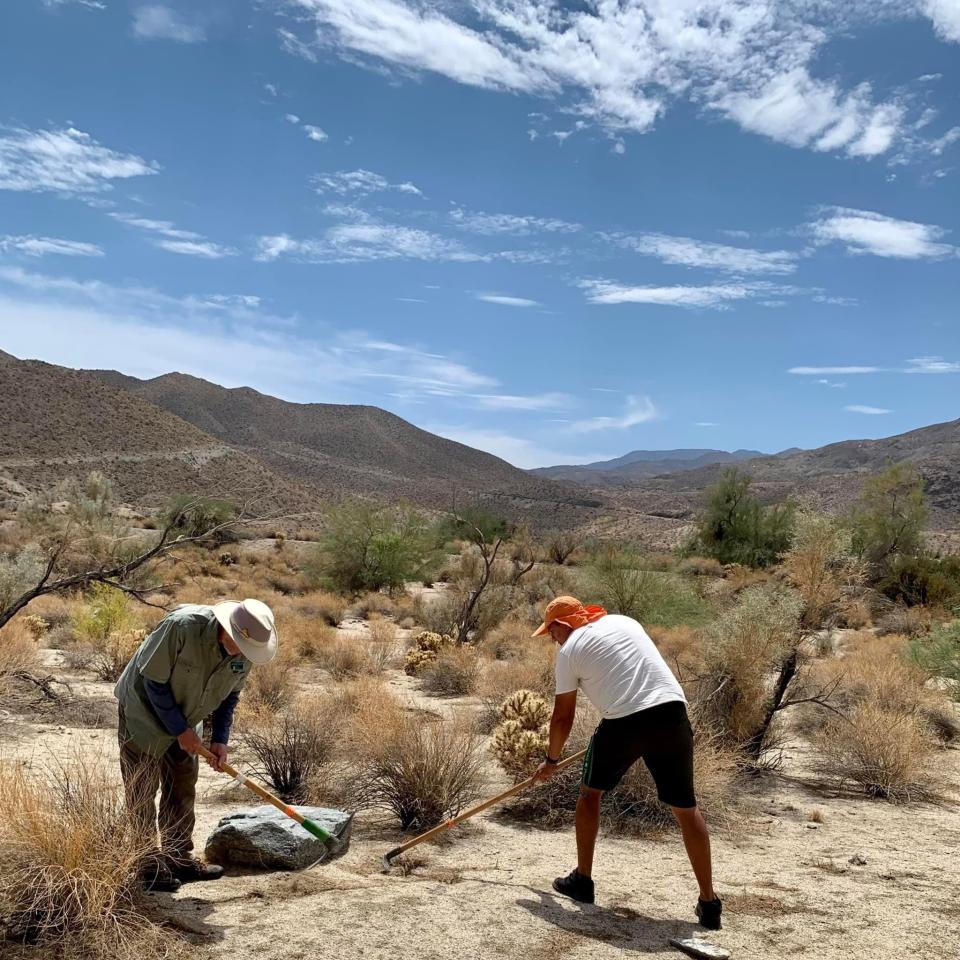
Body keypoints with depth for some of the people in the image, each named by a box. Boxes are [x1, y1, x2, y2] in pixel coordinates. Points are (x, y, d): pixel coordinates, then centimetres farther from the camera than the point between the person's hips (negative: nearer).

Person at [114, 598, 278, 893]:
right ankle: (146, 866, 8)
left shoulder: (244, 651, -16)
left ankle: (179, 858, 22)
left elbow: (229, 695, 1)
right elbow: (153, 681, -26)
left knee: (183, 788, 11)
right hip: (145, 711, -6)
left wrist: (220, 739, -8)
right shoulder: (181, 626, -36)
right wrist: (180, 730, -22)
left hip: (185, 721, 6)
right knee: (142, 791, -2)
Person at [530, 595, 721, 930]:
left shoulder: (569, 649, 7)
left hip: (624, 723, -4)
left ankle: (582, 880, 28)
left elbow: (562, 716, 11)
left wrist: (551, 759, 24)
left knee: (590, 792, 21)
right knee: (686, 808, 13)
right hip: (671, 712, 4)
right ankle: (709, 903, 14)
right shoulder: (624, 622, 21)